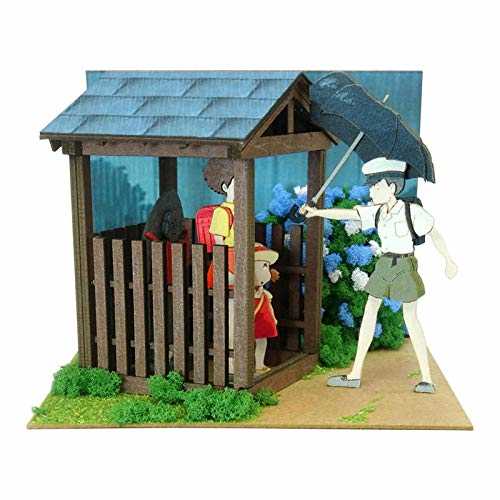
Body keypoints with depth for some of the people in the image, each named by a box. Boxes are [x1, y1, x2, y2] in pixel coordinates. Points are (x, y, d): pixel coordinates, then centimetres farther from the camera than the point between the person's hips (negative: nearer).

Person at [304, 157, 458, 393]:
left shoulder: (412, 211, -13)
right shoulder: (376, 212, 1)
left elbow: (435, 233, -4)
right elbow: (347, 214, -6)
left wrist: (448, 260, 1)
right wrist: (317, 212, -18)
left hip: (405, 266, -6)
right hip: (384, 265, 6)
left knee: (410, 318, -3)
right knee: (369, 312, 5)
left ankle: (427, 378, 7)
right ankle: (355, 374, 11)